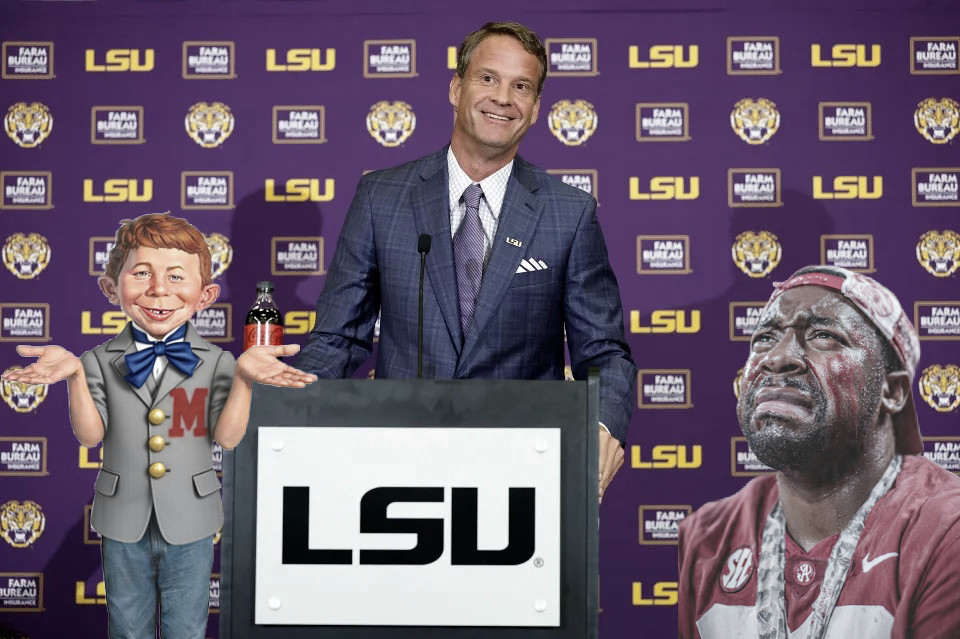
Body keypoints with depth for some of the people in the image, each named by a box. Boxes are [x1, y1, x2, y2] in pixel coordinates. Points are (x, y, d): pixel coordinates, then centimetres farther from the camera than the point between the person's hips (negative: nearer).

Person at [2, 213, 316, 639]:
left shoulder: (215, 362, -7)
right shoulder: (101, 362, -5)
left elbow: (227, 437, -13)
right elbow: (90, 435, -11)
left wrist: (243, 376, -27)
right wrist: (74, 376, -24)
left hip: (189, 526, 0)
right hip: (124, 525, 1)